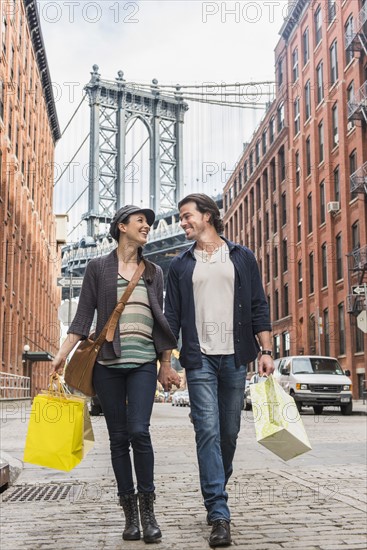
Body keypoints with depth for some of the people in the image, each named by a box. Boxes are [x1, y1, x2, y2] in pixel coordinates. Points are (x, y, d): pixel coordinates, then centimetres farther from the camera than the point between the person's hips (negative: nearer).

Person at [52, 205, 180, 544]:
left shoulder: (154, 272, 14)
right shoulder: (98, 267, 8)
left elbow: (160, 321, 15)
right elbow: (84, 315, 4)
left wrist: (166, 365, 12)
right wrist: (63, 353, -7)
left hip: (143, 363, 1)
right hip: (107, 363, 0)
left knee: (139, 431, -14)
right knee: (118, 437, 3)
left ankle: (147, 509, -1)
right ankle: (130, 512, 13)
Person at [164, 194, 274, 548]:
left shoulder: (242, 257, 9)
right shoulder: (180, 265, 11)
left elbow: (258, 307, 6)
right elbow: (171, 317, 7)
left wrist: (265, 350, -2)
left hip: (235, 358, 1)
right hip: (199, 359, 0)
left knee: (229, 433, 8)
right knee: (208, 432, -9)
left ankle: (216, 495, 26)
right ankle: (219, 514, -8)